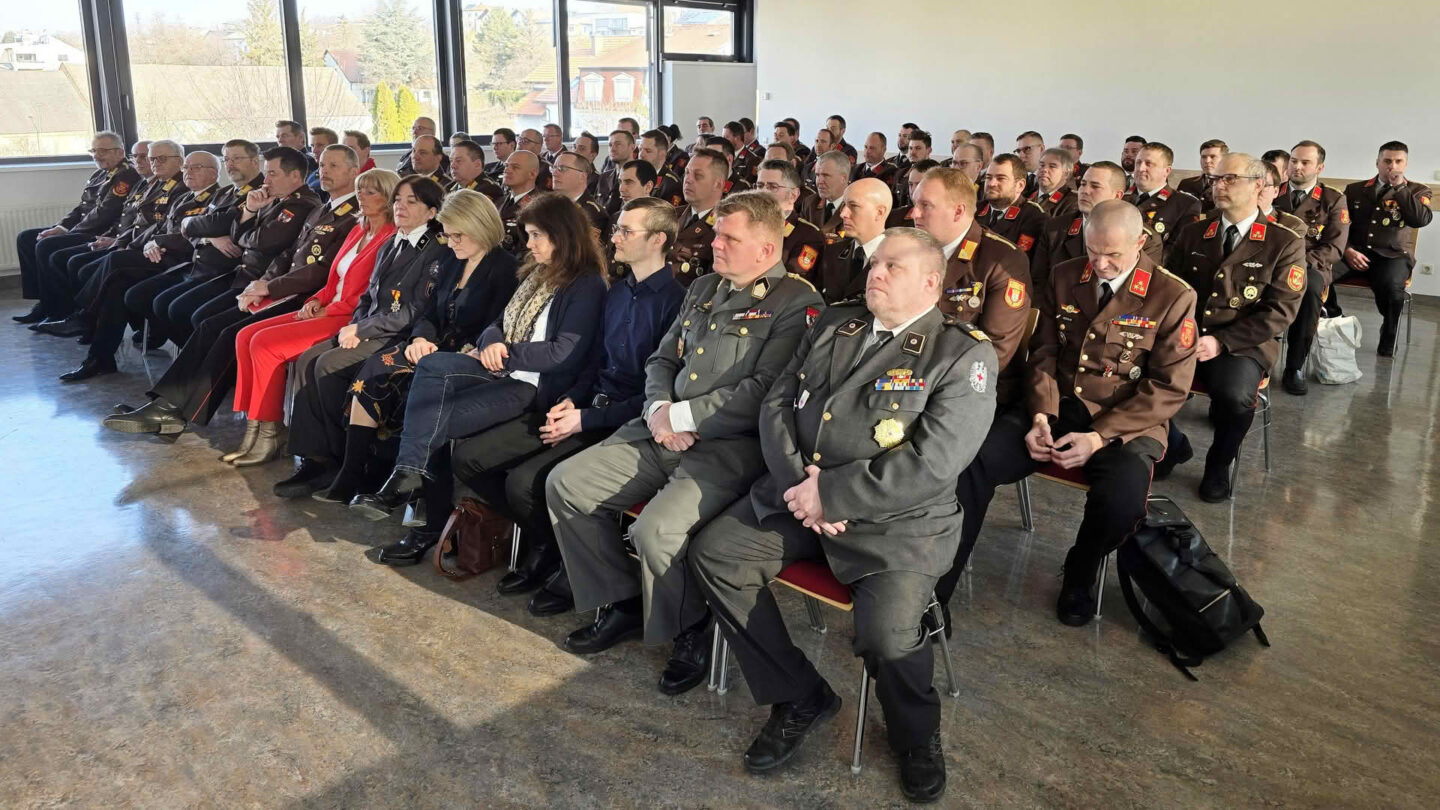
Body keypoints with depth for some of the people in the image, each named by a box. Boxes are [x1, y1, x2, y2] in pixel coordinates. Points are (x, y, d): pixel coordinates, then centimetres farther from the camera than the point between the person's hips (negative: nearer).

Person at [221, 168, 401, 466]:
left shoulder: (392, 238, -10)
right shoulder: (357, 232, 19)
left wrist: (328, 310, -13)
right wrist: (315, 301, 3)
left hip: (351, 319, -10)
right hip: (327, 311, 10)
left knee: (265, 343, -21)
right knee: (245, 336, -4)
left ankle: (270, 435, -11)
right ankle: (254, 429, -5)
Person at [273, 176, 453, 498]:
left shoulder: (437, 252, -8)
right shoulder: (390, 247, 20)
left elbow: (416, 312, -16)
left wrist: (361, 330, -12)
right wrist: (353, 327, 0)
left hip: (399, 338, -8)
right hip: (368, 331, 8)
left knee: (329, 365, -24)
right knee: (307, 360, -12)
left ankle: (339, 458, -11)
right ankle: (313, 457, -14)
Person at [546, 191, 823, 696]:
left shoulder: (796, 303, -7)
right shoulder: (703, 289, 18)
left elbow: (764, 391, -17)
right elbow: (662, 360, 21)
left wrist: (683, 416, -13)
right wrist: (658, 410, -1)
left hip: (730, 447, -8)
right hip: (663, 433, 8)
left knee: (656, 530, -28)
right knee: (565, 484, -1)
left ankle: (691, 633, 3)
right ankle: (621, 605, 14)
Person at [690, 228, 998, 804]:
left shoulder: (964, 355, -7)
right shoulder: (832, 327, 13)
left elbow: (932, 464, -18)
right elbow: (776, 405, 8)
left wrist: (829, 495, -18)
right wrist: (797, 482, -10)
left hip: (896, 521, -6)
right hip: (796, 496, 6)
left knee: (886, 632, -27)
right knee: (713, 553, -9)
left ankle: (917, 735, 11)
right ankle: (799, 698, 7)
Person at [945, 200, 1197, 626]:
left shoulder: (1174, 296, -3)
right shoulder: (1063, 277, 9)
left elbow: (1169, 387, -6)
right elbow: (1043, 354, 11)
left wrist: (1100, 437, -18)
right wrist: (1040, 417, -9)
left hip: (1123, 423, -3)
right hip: (1055, 409, 3)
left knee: (1121, 499, -35)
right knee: (969, 460, -23)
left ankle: (1079, 578, 0)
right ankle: (936, 587, -14)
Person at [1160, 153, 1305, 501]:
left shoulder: (1285, 243, -1)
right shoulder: (1192, 233, 11)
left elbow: (1280, 310, -7)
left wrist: (1221, 341, -18)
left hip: (1242, 345, -3)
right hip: (1183, 337, 3)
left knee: (1234, 396, -35)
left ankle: (1219, 466, -2)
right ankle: (1172, 445, 4)